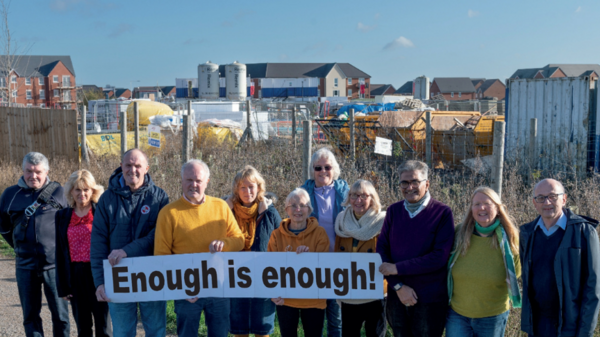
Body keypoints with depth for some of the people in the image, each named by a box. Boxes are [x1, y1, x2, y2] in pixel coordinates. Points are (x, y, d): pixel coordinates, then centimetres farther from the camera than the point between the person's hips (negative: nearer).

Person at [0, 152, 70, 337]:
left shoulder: (58, 192, -3)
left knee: (60, 313, 5)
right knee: (30, 315, 12)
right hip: (25, 265, 3)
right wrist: (20, 246, 14)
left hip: (54, 264, -3)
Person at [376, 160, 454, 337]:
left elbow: (440, 256, -17)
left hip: (430, 300, -3)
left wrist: (397, 268, -16)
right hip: (397, 296, 4)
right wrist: (398, 286, -12)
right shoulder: (393, 211, 3)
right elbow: (381, 249, 0)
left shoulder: (442, 213, -9)